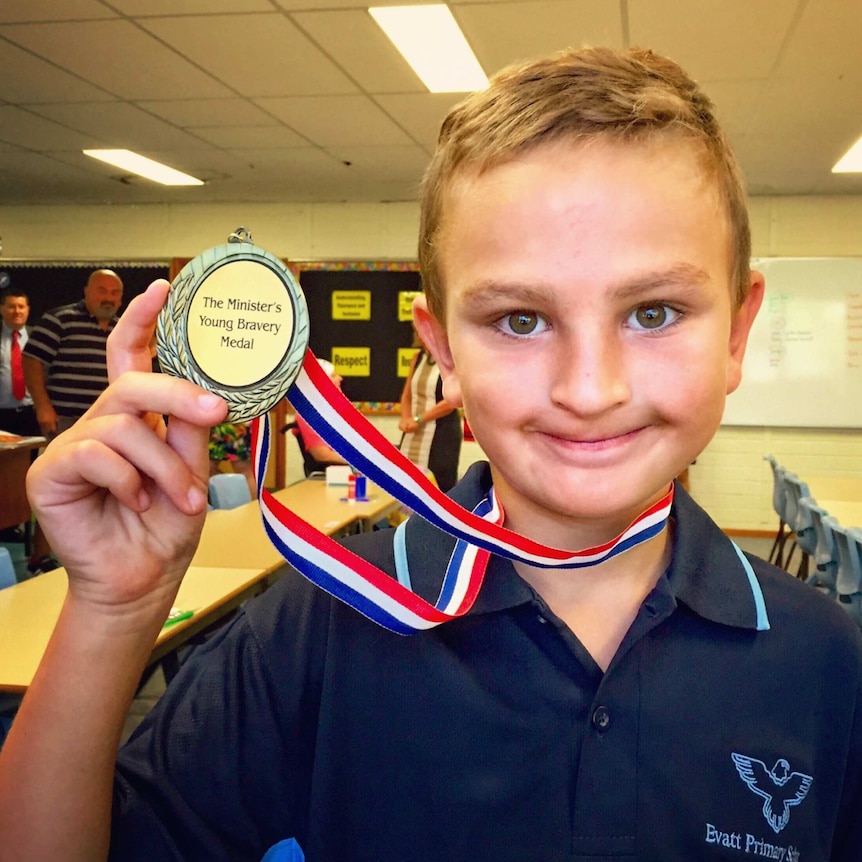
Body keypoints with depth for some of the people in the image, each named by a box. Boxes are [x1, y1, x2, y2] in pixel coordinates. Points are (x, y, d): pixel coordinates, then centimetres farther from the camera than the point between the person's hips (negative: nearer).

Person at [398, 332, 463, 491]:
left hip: (441, 433, -6)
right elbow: (407, 395, 15)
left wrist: (418, 420, -14)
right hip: (413, 435, 6)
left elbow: (451, 401, -16)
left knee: (440, 487, -4)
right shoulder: (418, 357, 12)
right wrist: (406, 419, -4)